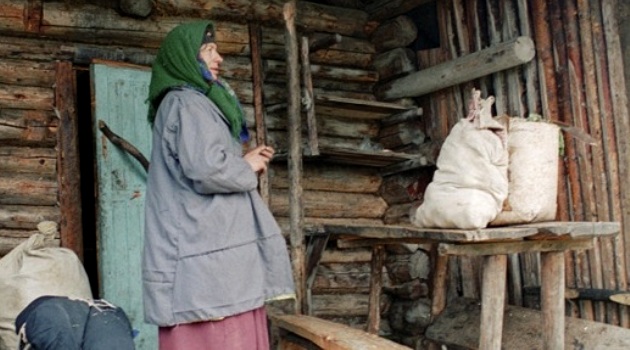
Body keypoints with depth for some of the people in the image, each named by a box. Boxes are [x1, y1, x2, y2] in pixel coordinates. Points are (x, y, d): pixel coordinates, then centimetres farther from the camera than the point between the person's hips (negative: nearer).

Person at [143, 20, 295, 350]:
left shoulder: (180, 103, 22)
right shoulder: (188, 103, -9)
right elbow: (207, 168, -24)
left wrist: (244, 161, 12)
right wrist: (248, 168, -5)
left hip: (206, 249, 10)